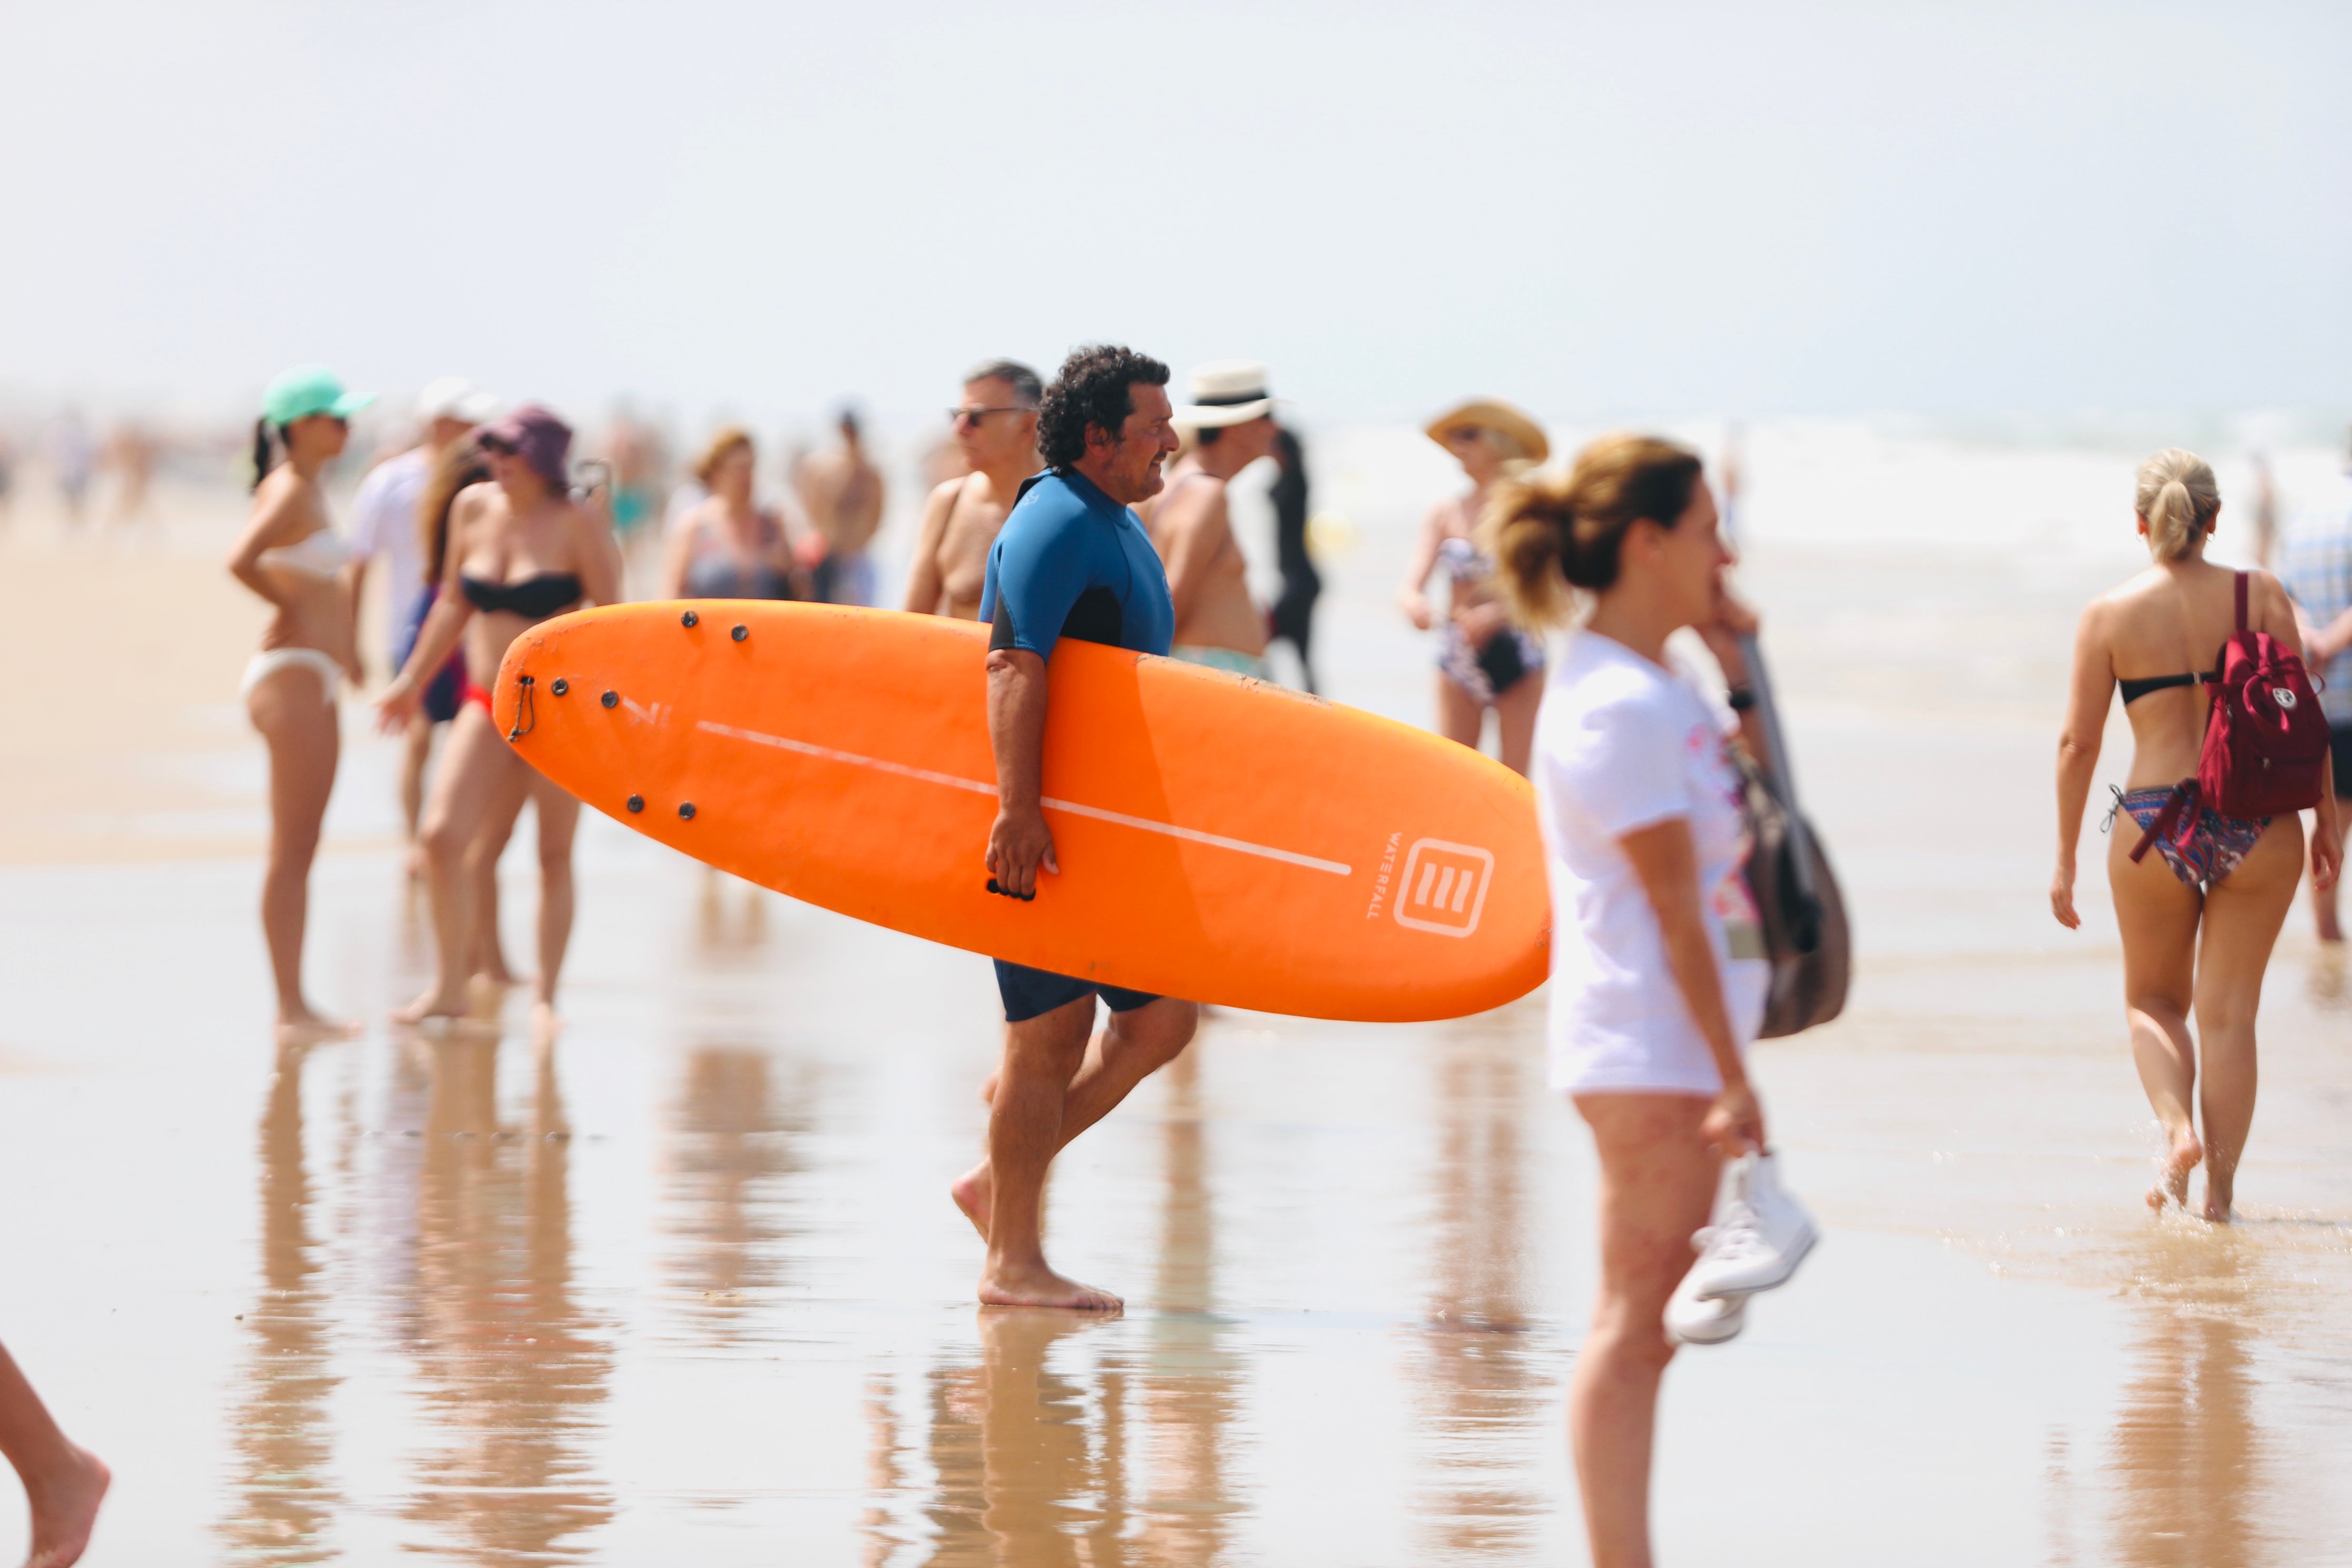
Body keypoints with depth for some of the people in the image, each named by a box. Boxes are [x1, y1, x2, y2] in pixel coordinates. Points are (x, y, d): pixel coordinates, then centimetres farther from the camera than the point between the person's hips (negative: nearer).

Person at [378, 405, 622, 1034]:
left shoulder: (578, 521, -10)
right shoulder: (473, 506, 5)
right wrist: (413, 681, 21)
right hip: (487, 703, 4)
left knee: (554, 854, 3)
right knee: (442, 836, -8)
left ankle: (545, 997, 13)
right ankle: (448, 988, 3)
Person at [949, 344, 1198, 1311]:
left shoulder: (1114, 526, 18)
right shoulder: (1056, 525, -14)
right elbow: (1013, 667, -25)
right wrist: (1018, 808, -32)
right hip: (1041, 829, -10)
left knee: (1160, 1020, 7)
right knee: (1051, 1034, -5)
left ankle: (1000, 1184, 16)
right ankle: (1013, 1261, 3)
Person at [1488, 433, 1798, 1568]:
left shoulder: (1650, 686, 13)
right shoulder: (1618, 705, -18)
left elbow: (1749, 806, 26)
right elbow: (1672, 906, -19)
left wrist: (1737, 659, 15)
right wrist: (1731, 1077, -20)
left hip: (1677, 1043, 10)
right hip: (1649, 1046, -10)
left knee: (1653, 1319, 12)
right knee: (1636, 1318, -8)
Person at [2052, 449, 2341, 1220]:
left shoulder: (2109, 614, -2)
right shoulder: (2259, 595, -2)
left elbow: (2078, 742, -1)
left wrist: (2065, 859, 6)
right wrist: (2327, 818, 9)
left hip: (2155, 824, 0)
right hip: (2257, 823, 0)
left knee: (2153, 1002, 20)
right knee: (2229, 1013, 8)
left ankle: (2178, 1128, -5)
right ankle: (2220, 1189, 5)